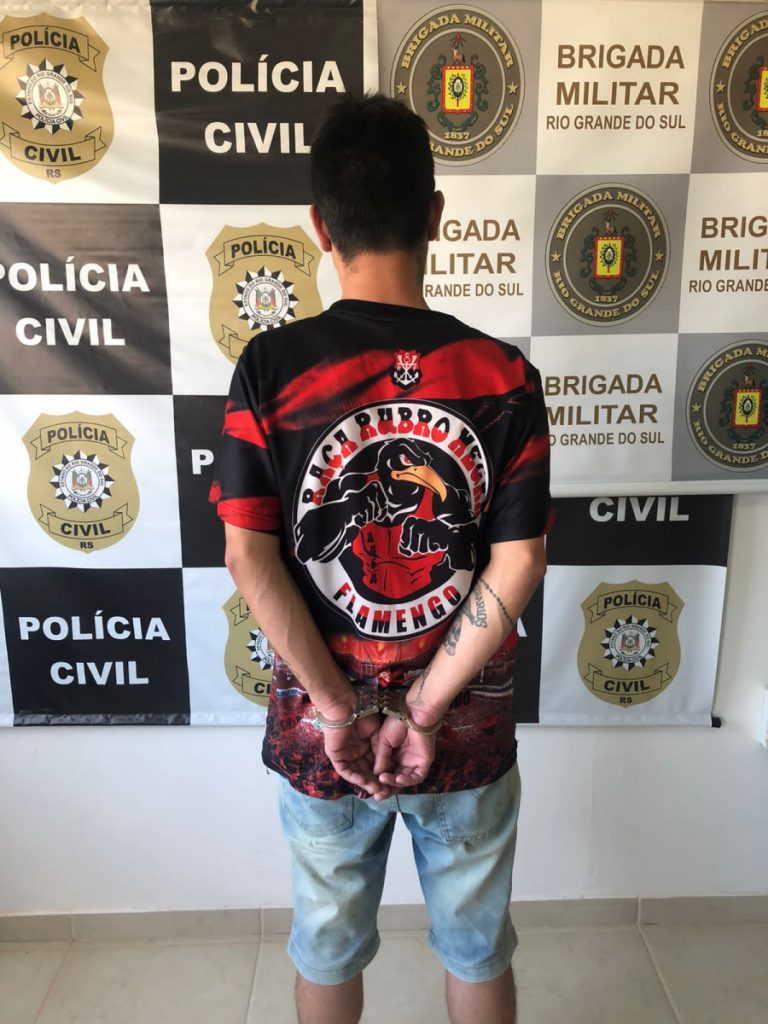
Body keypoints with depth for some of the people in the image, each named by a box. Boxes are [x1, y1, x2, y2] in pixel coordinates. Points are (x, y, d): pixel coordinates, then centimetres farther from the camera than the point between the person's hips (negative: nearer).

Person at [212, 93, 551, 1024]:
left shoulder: (269, 369, -13)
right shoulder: (503, 376, -12)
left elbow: (249, 558, -15)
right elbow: (517, 568, -15)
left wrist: (341, 710, -9)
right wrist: (423, 712, -9)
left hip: (319, 732, 1)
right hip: (469, 732, 0)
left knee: (328, 948, 27)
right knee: (478, 949, 26)